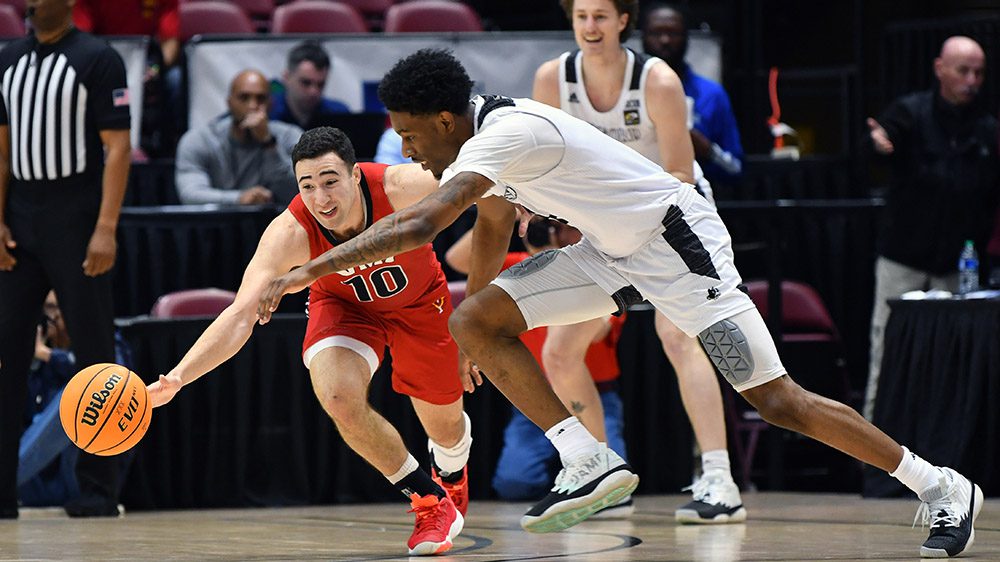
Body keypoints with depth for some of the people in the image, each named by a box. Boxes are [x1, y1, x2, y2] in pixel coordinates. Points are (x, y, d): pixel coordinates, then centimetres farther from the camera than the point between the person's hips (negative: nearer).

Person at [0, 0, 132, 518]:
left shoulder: (97, 60, -6)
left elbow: (117, 147, -10)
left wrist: (106, 229, -17)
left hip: (75, 223, -6)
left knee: (94, 354, -1)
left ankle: (98, 489, 4)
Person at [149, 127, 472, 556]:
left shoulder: (402, 188, -39)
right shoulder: (290, 233, -38)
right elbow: (240, 316, -45)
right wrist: (175, 378, -57)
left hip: (419, 300, 1)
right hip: (345, 304, -1)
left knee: (445, 425, 15)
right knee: (340, 399, -29)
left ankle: (451, 472, 57)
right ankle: (429, 499, -5)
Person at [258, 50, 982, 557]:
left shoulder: (504, 135, -28)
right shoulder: (484, 133, 2)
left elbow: (416, 226, -38)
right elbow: (493, 225, 22)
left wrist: (306, 272, -33)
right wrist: (477, 326, 31)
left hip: (678, 239, -9)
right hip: (613, 252, 9)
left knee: (776, 399, -9)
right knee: (475, 321, -3)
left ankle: (943, 489, 4)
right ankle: (588, 463, -3)